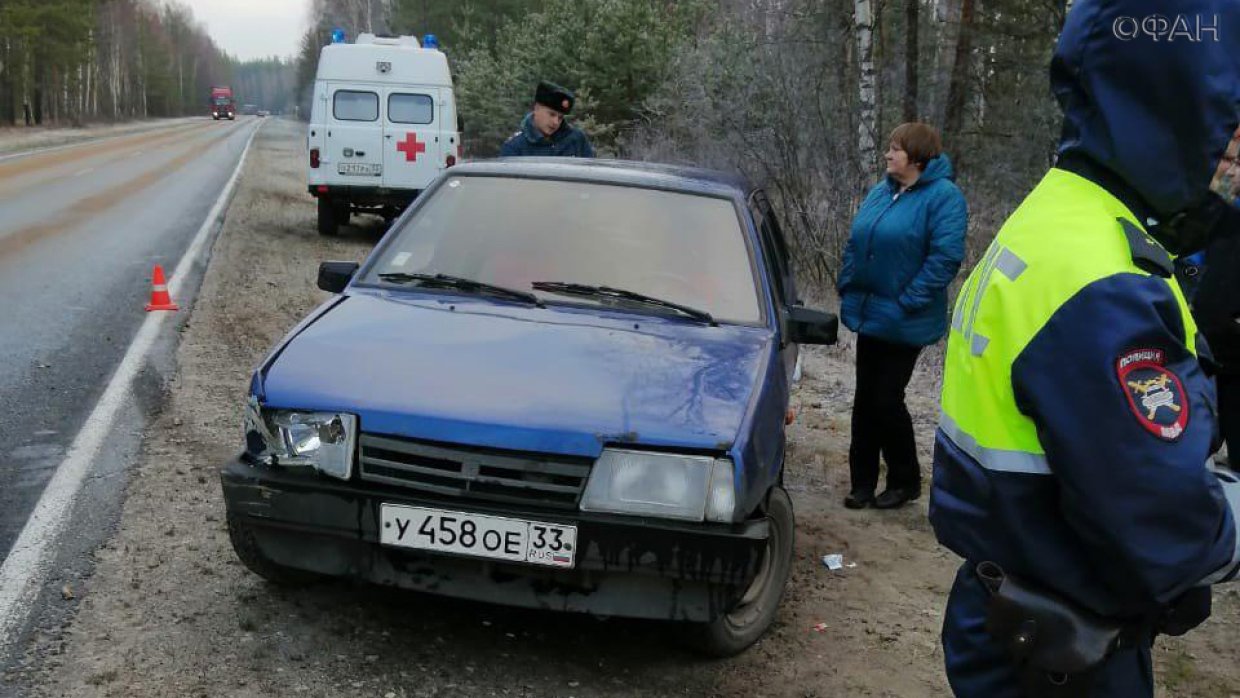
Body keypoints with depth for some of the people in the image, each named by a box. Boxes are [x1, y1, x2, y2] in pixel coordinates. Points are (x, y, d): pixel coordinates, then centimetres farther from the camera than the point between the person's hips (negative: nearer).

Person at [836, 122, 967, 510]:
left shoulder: (943, 197, -13)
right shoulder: (880, 192, 10)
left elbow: (945, 257, -20)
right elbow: (855, 245, 18)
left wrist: (908, 302, -20)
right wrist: (848, 289, 8)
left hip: (903, 324, -7)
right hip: (869, 316, 7)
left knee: (886, 400, -2)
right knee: (865, 399, 10)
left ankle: (905, 481, 19)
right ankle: (863, 482, 21)